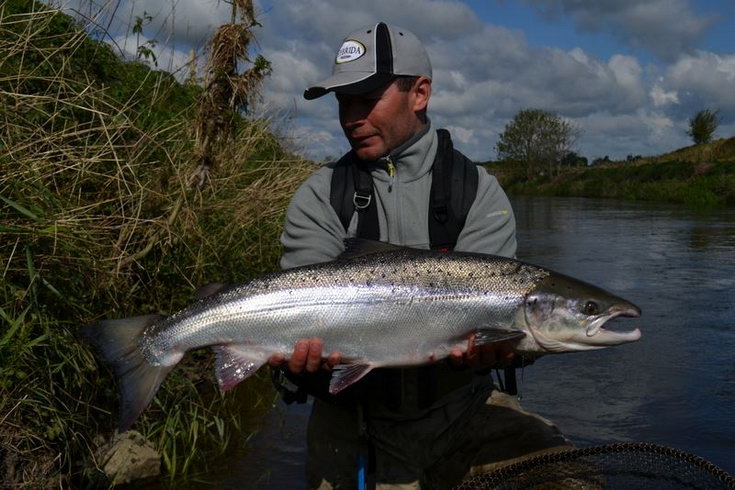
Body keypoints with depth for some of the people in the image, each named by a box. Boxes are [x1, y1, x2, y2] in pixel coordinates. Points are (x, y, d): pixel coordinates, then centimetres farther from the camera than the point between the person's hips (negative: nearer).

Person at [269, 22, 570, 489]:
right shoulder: (318, 197, -1)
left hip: (458, 410, 1)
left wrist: (484, 344, -36)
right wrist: (306, 350, -34)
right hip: (355, 412, 0)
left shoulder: (480, 193, -3)